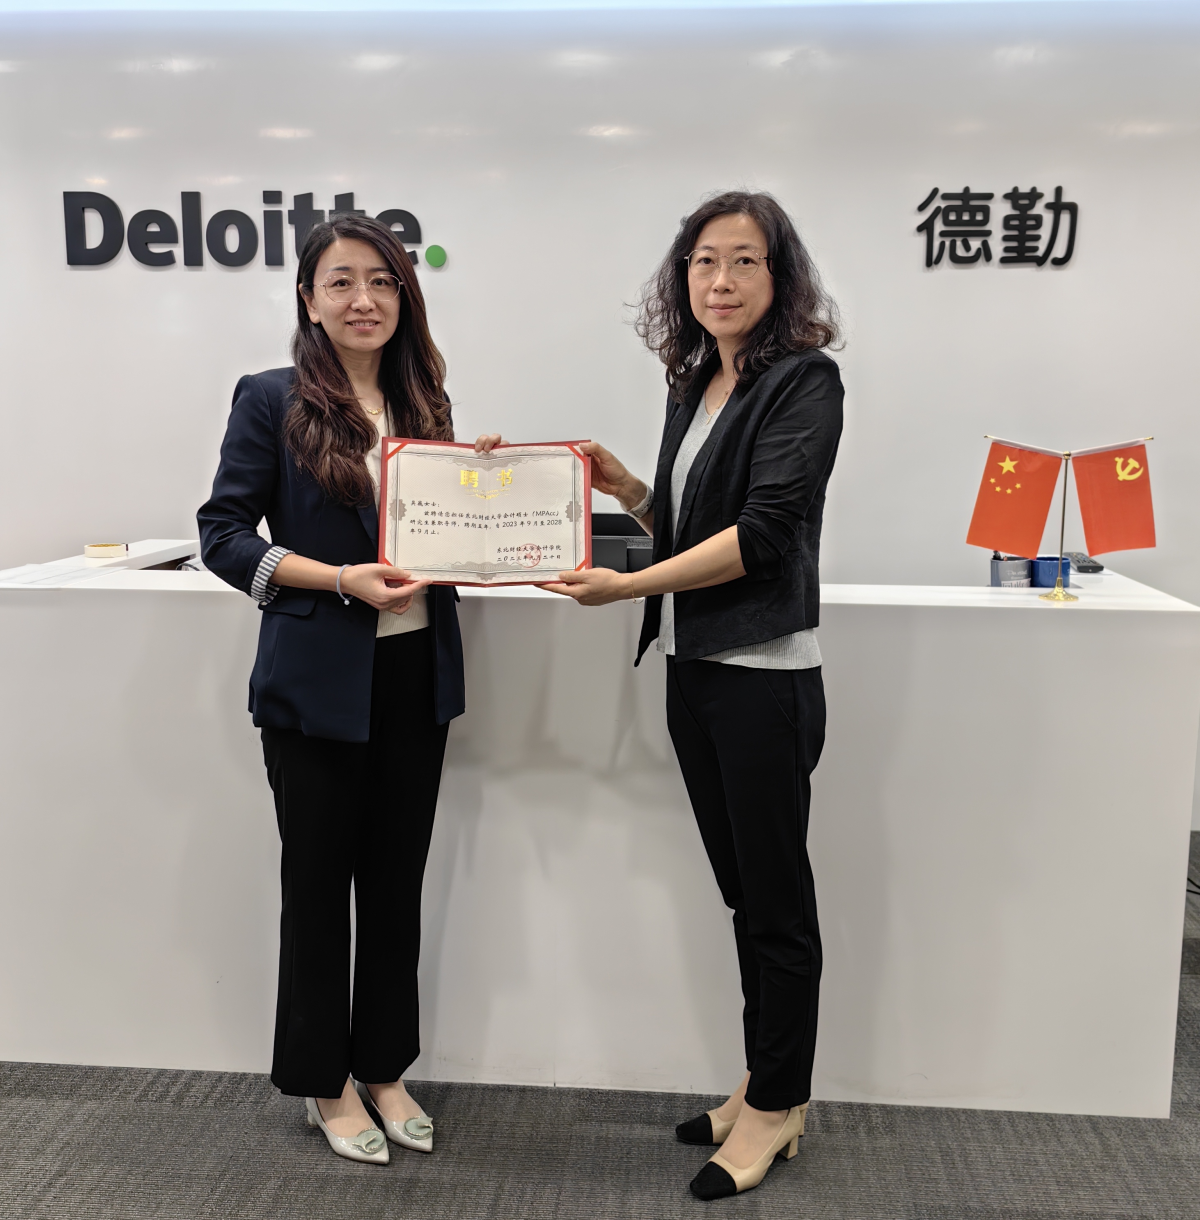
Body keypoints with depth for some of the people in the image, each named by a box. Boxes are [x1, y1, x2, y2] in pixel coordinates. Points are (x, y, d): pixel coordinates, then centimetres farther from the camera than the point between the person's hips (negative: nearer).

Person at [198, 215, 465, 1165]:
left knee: (397, 877, 13)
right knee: (319, 879, 9)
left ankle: (384, 1068, 31)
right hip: (319, 680, -4)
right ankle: (326, 1083, 28)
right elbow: (224, 533, -8)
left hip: (416, 673, 5)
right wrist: (343, 578, -19)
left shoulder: (425, 404, 9)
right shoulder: (271, 401, -4)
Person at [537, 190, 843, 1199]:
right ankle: (768, 1086, 32)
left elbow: (762, 532, -18)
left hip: (763, 674, -8)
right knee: (742, 890, 17)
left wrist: (630, 584, -21)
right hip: (693, 669, 8)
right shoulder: (696, 386, 14)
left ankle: (775, 1106, 22)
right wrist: (621, 486, 4)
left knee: (776, 898, 5)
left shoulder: (805, 381, -9)